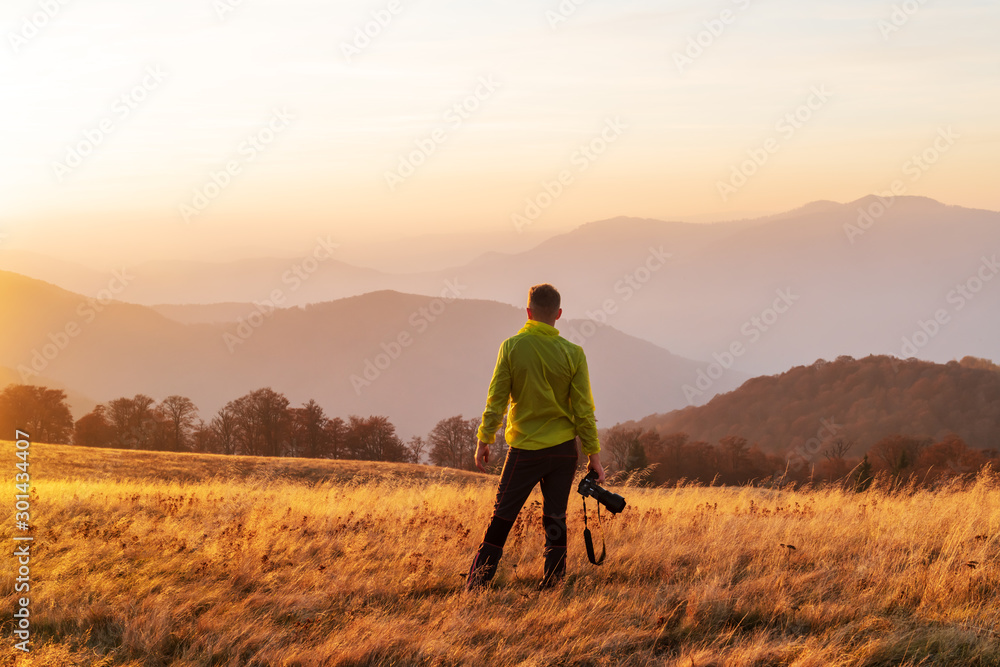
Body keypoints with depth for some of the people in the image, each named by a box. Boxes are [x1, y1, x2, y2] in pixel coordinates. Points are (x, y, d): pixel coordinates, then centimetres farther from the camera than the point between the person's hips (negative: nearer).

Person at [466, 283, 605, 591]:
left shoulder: (511, 347, -7)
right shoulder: (572, 353, -4)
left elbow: (496, 398, -5)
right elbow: (584, 409, -3)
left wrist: (484, 440, 5)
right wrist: (594, 455, 4)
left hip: (524, 449, -1)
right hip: (564, 449, 1)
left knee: (501, 520, 6)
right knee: (555, 520, 10)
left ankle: (475, 588, 7)